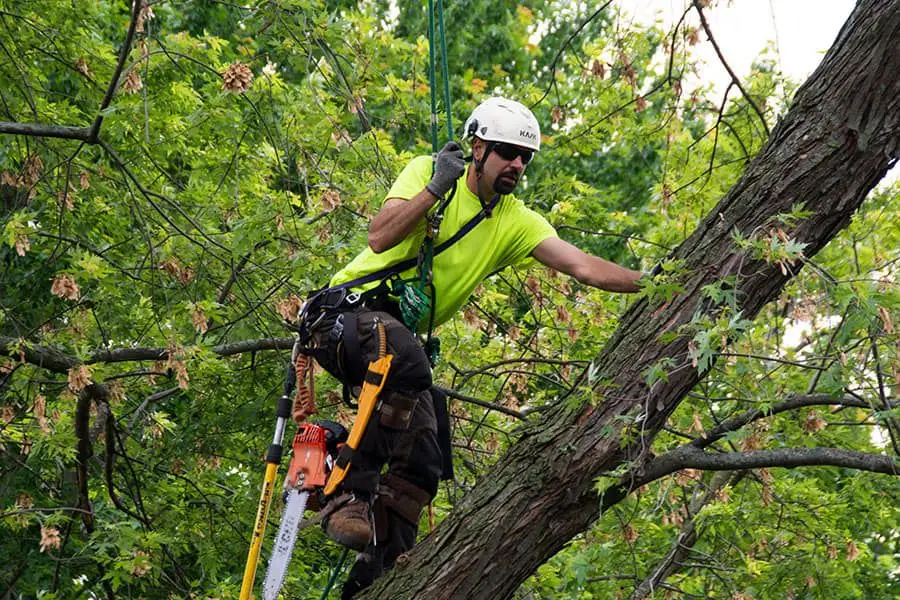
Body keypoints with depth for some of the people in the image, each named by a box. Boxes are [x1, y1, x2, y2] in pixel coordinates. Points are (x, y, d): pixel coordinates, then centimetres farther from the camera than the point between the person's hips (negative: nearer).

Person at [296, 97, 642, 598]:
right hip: (351, 309, -6)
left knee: (425, 462, -4)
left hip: (402, 334, 6)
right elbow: (379, 238, -17)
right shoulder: (428, 171, -5)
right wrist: (436, 188, -20)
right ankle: (350, 496, -32)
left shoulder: (517, 222, 6)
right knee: (407, 368, -38)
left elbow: (584, 266, -4)